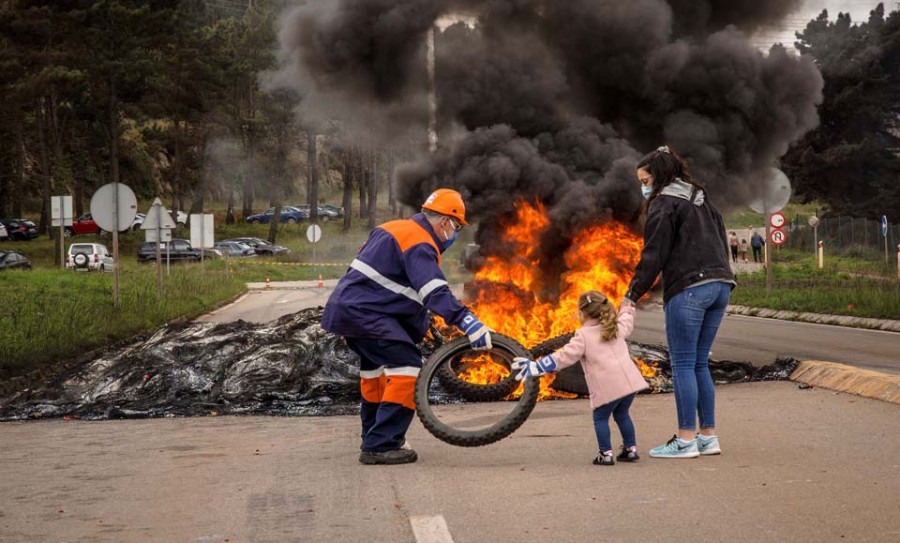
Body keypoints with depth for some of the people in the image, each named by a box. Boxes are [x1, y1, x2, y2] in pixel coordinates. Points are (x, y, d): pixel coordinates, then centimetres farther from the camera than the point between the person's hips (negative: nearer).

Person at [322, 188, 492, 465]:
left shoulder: (395, 229, 18)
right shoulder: (420, 245, -14)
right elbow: (434, 292, -29)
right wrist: (467, 322, -38)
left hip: (345, 306, 11)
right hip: (364, 313, -11)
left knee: (376, 367, 26)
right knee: (407, 367, -15)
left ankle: (374, 437, 40)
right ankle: (380, 446, -16)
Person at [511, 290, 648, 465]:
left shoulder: (583, 336, -2)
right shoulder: (617, 328, 15)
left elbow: (564, 357, -7)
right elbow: (627, 321, 38)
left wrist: (536, 367, -3)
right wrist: (628, 310, 61)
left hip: (608, 388, -6)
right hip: (630, 382, 6)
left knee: (600, 418, 12)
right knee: (622, 414, 24)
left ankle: (606, 454, 8)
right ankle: (631, 449, 25)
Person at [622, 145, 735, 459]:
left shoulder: (664, 203, -3)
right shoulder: (701, 198, 22)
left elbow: (653, 255, -8)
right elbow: (721, 242, 22)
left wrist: (632, 296, -5)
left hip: (688, 289, -8)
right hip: (720, 285, 8)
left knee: (683, 364, -4)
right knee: (699, 364, 13)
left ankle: (686, 440, -4)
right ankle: (708, 437, 12)